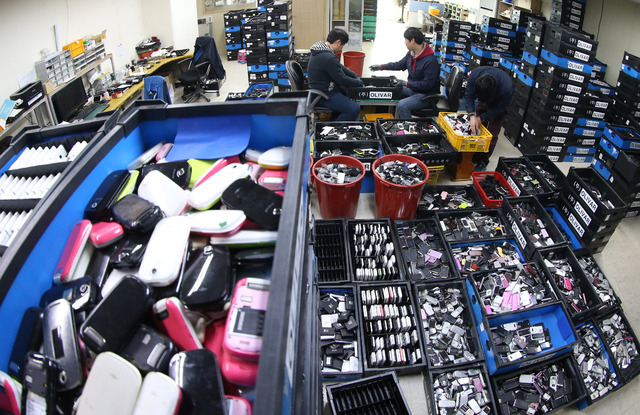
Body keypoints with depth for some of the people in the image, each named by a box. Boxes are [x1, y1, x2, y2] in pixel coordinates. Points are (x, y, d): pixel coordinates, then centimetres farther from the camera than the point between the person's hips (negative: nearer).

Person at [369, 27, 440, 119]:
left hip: (427, 94, -10)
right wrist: (381, 67, 16)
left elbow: (427, 85, -27)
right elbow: (400, 64, 19)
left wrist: (406, 83, -25)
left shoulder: (430, 61, -26)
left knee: (402, 105, -29)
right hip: (413, 89, 10)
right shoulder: (411, 53, 2)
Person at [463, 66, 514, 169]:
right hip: (482, 103, 4)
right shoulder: (474, 75, -35)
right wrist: (472, 115, -39)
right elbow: (469, 96, -26)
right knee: (476, 130, 5)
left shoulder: (507, 88, -42)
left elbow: (499, 109, -27)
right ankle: (475, 157, 20)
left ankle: (483, 161, 8)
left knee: (491, 135, -6)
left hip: (498, 107, -3)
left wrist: (481, 118, -32)